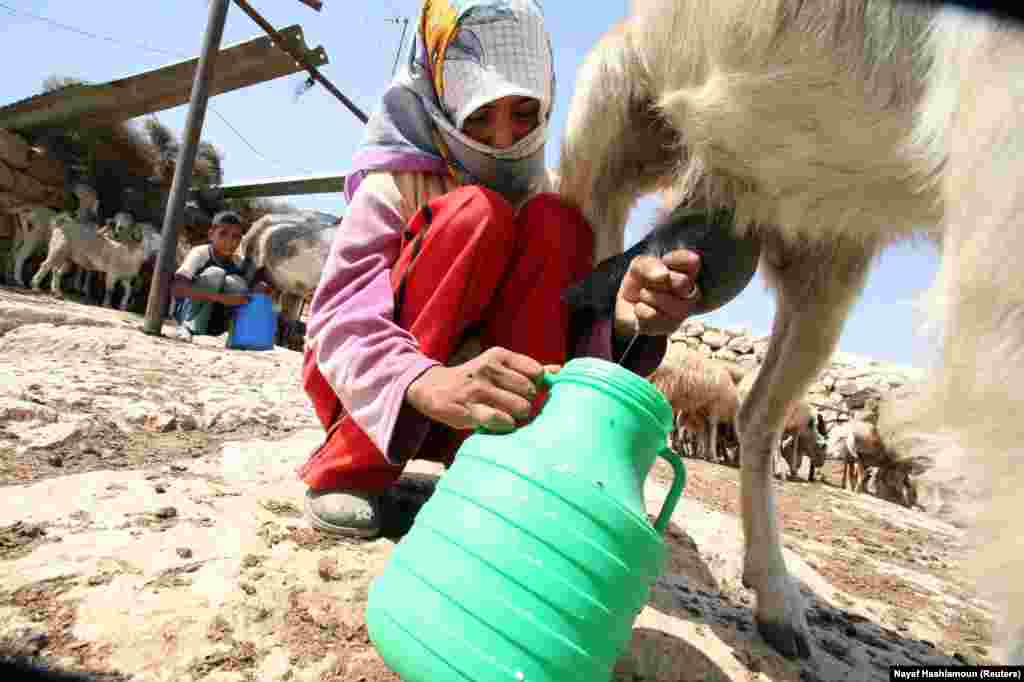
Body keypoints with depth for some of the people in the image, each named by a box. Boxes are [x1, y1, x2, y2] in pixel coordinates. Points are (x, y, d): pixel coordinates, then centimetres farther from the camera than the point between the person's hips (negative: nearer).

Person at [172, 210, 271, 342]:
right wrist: (222, 297, -45)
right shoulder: (200, 253, -19)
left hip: (213, 322, 4)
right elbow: (176, 288, -35)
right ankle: (189, 327, -21)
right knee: (215, 273, -28)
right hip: (188, 312, -4)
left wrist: (262, 286, -26)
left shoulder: (237, 262, -4)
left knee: (235, 283, -20)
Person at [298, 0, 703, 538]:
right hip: (359, 386, -2)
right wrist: (427, 383, -46)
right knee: (475, 215, -26)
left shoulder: (561, 199, -1)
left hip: (467, 415, 3)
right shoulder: (397, 183, -11)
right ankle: (347, 473, -19)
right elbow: (338, 316, -25)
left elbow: (582, 351, -13)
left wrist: (625, 320, -37)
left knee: (553, 222, -20)